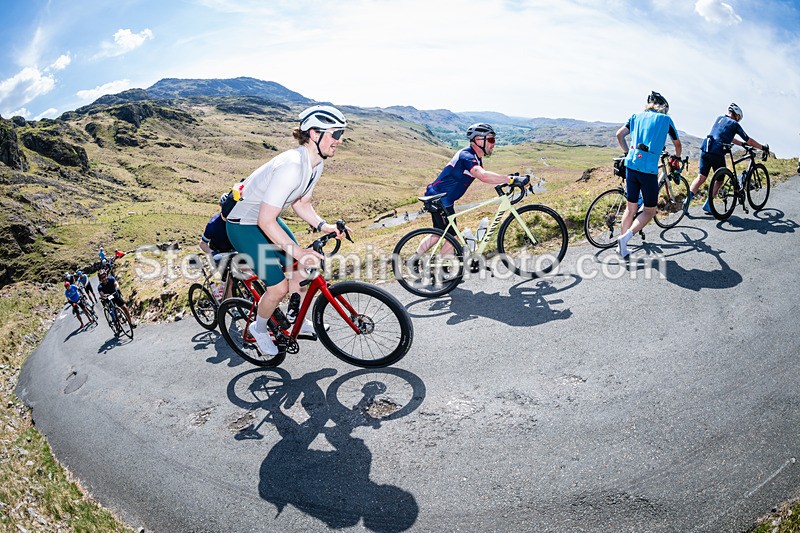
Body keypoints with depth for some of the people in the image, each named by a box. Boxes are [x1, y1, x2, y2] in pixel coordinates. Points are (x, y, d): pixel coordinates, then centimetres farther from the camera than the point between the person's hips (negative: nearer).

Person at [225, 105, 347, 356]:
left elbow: (300, 203, 7)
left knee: (301, 271, 4)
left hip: (266, 219, 8)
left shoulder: (316, 164, -5)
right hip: (244, 226, -8)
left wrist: (323, 225, -9)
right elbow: (266, 221, -34)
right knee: (279, 286, -10)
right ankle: (259, 329, 18)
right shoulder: (291, 166, -34)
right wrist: (298, 252, -34)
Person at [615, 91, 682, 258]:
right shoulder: (666, 119, 8)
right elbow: (677, 143, 18)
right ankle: (626, 236, -16)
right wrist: (677, 157, 38)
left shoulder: (637, 116, 16)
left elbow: (619, 134, 10)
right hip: (649, 168, -4)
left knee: (631, 207, 12)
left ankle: (621, 247, 10)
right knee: (649, 210, 6)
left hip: (631, 164, 4)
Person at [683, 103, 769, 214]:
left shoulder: (719, 118, 24)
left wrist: (742, 144, 42)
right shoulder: (734, 124, 5)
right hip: (717, 152, -5)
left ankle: (688, 198, -18)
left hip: (705, 149, 5)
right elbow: (748, 140, 8)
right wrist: (763, 147, 19)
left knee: (701, 177, 3)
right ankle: (707, 205, 8)